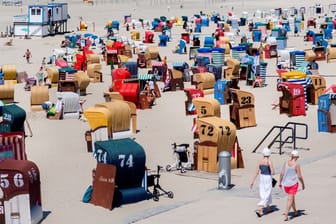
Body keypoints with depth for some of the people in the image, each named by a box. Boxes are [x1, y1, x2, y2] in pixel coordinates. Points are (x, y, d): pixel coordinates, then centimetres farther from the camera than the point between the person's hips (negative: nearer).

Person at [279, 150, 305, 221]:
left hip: (285, 184, 5)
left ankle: (295, 212, 40)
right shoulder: (297, 165, -16)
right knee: (290, 199, -2)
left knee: (292, 197, 24)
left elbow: (282, 173, -4)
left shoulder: (286, 163, -4)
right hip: (293, 183, -5)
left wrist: (280, 182, 7)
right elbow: (300, 176, -13)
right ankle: (286, 215, -11)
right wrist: (303, 184, 2)